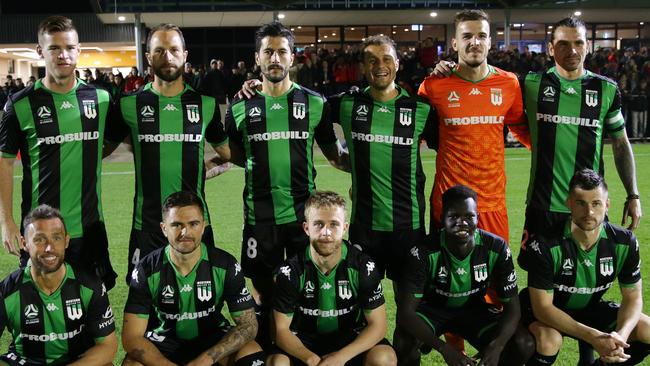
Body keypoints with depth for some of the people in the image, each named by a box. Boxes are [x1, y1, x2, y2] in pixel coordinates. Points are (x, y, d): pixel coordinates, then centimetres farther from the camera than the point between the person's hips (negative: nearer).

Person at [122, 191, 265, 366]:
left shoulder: (226, 266, -16)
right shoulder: (146, 271, -17)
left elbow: (248, 324, -13)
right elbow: (132, 337, -18)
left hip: (212, 335, 1)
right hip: (162, 341, -1)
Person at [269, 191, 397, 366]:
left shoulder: (363, 266, -13)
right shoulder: (291, 271, -14)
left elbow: (377, 324, -11)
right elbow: (281, 329, -12)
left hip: (350, 340, 1)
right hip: (304, 343, 0)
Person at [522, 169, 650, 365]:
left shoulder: (625, 242, -16)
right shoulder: (544, 244, -30)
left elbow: (633, 297, -7)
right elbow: (542, 306, -28)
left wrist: (621, 335, -29)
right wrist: (594, 337, -37)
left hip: (591, 308, 5)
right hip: (548, 309, -4)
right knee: (548, 340, -36)